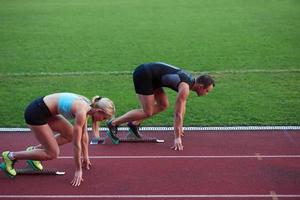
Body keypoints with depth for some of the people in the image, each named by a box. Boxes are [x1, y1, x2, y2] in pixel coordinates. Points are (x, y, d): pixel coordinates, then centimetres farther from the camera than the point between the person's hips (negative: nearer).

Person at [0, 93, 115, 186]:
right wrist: (78, 170, -10)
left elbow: (84, 135, 16)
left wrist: (85, 157, 23)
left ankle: (34, 149, 20)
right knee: (52, 154, -1)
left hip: (43, 108, 9)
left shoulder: (87, 106, 3)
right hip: (35, 114, -9)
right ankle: (11, 156, 7)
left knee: (71, 135, 13)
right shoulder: (81, 112, -23)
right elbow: (76, 144, -19)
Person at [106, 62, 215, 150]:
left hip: (148, 73, 9)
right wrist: (177, 138, -14)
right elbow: (178, 113, -18)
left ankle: (134, 124, 16)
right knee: (148, 112, -7)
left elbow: (182, 106, 21)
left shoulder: (189, 80, 10)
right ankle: (113, 123, -2)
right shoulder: (185, 87, -18)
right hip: (143, 75, -9)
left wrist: (180, 127, 28)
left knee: (163, 105, 10)